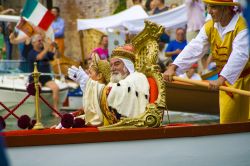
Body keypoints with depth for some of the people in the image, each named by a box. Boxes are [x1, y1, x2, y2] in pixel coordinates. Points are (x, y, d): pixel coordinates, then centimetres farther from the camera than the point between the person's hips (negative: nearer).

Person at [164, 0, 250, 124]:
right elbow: (194, 48, -7)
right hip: (227, 81, 7)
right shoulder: (210, 27, 1)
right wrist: (173, 67, -21)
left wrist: (221, 79, -42)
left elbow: (240, 55, -32)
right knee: (227, 122, 8)